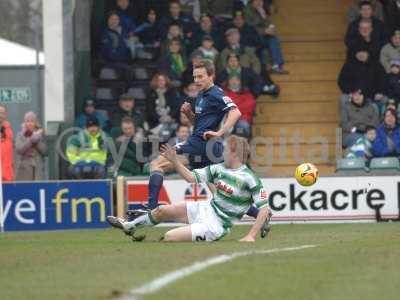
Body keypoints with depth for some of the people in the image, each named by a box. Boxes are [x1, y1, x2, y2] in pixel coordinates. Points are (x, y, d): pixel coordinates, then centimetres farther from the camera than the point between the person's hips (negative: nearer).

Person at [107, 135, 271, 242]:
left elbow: (264, 208, -20)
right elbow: (192, 177, 6)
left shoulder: (250, 179, -19)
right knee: (162, 211, 10)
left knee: (169, 237, -18)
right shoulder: (219, 169, 2)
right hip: (206, 208, 7)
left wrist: (251, 236, -25)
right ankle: (130, 226, 37)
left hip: (216, 225, -7)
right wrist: (174, 161, -4)